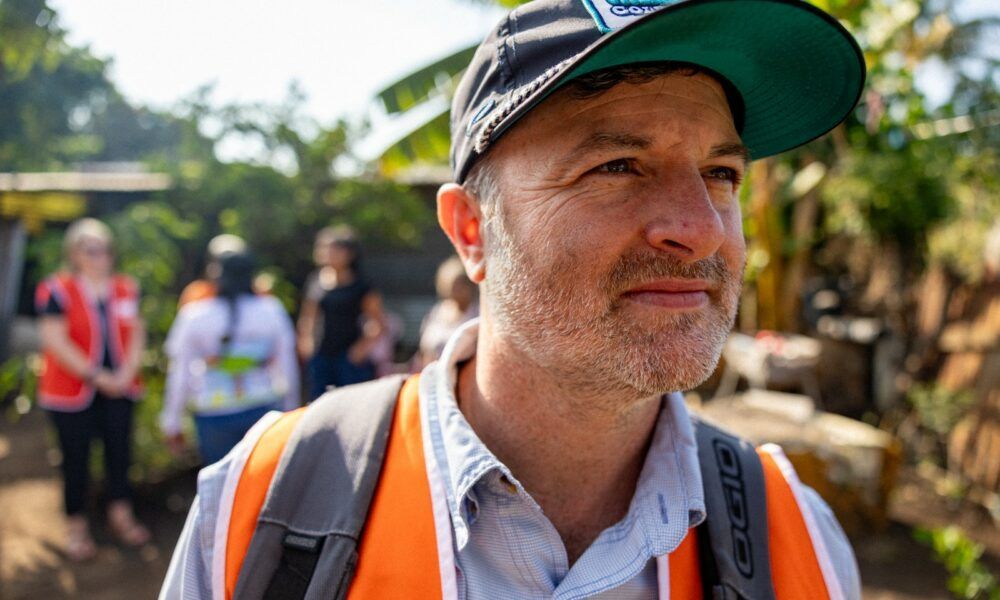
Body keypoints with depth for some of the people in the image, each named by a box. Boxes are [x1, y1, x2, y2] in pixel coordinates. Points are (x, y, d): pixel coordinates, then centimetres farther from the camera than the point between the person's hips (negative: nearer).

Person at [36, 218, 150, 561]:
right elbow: (56, 341, -14)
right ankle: (76, 526, 21)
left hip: (120, 389, 4)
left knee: (119, 451, 10)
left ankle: (121, 514, 28)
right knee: (76, 458, 6)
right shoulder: (57, 291, -10)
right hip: (72, 391, -4)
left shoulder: (126, 288, 4)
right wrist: (97, 376, -15)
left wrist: (128, 372, -8)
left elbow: (136, 332, 7)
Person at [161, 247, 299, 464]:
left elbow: (180, 373, -1)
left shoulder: (194, 315, -6)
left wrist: (172, 422, 9)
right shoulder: (272, 310, -1)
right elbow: (287, 367, 4)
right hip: (265, 409, 1)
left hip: (214, 415, -1)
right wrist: (290, 410, 16)